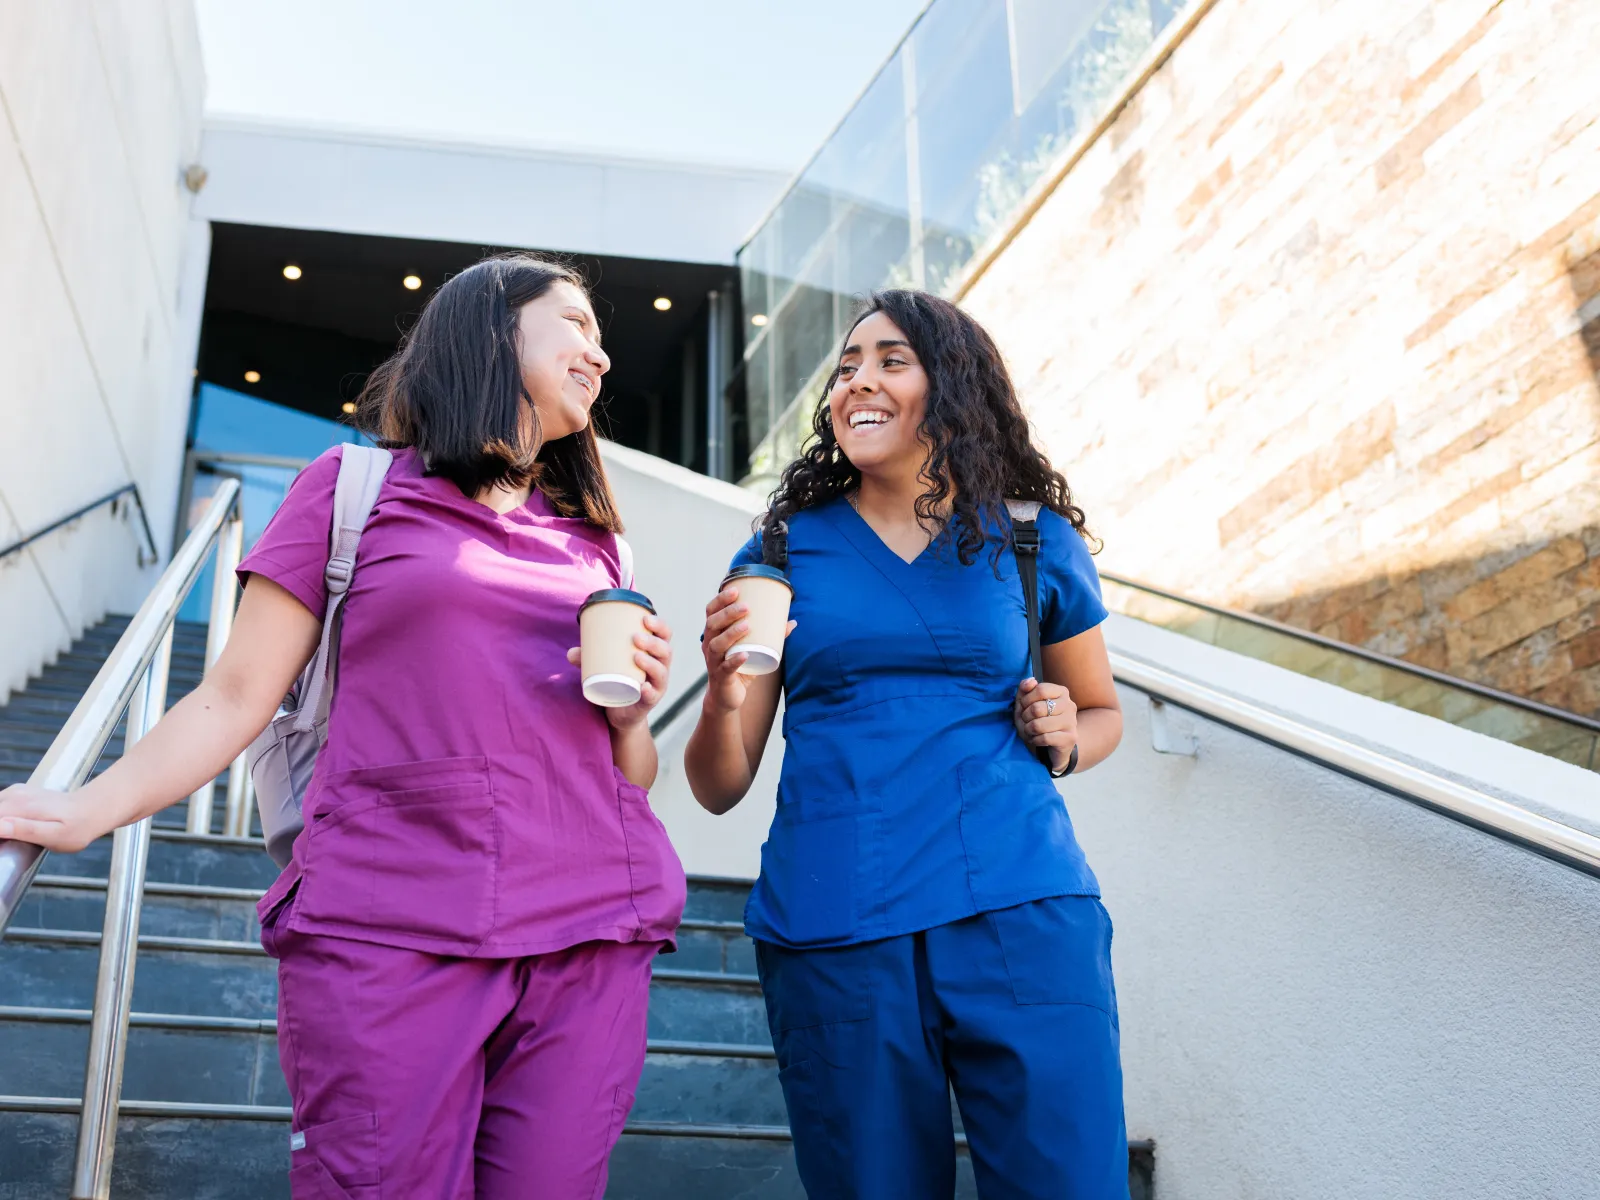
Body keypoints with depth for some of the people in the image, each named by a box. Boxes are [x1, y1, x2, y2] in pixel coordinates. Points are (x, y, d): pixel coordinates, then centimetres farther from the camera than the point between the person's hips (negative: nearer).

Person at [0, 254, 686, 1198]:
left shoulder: (594, 540, 20)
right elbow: (239, 695, 4)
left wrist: (633, 712, 0)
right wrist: (91, 812, -9)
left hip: (586, 941, 4)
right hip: (389, 933, -3)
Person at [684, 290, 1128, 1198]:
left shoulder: (1035, 543, 9)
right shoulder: (785, 550, 8)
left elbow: (1103, 712, 23)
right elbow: (720, 788, 7)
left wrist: (1065, 738, 0)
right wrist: (725, 694, -14)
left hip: (1021, 912, 0)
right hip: (831, 926, 1)